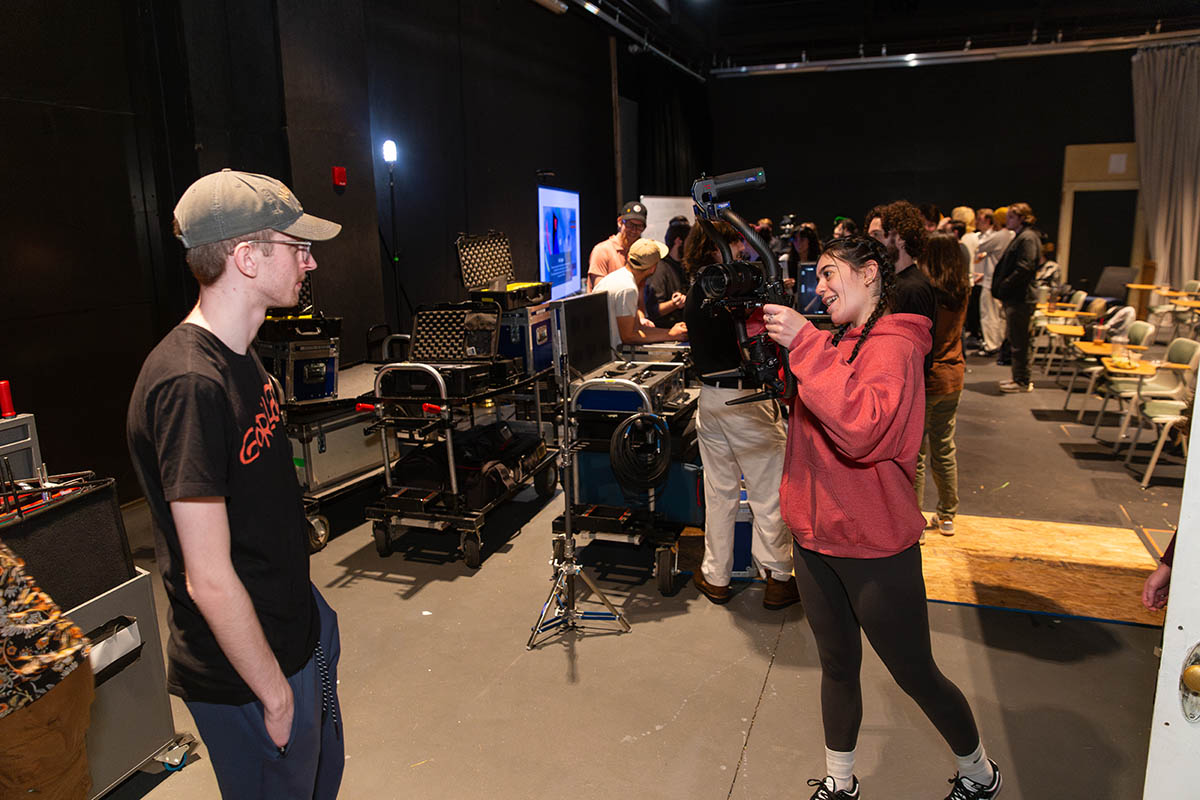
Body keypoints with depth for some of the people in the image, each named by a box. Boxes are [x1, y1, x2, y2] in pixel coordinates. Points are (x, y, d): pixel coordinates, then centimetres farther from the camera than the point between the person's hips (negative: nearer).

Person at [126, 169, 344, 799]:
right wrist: (275, 694, -17)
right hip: (245, 675, -9)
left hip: (297, 625, 9)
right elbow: (209, 580, -26)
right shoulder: (189, 386, -28)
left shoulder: (238, 358, 4)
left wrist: (305, 610, 17)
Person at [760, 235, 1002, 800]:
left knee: (915, 674, 11)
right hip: (816, 535, 7)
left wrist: (804, 345, -30)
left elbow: (863, 429, -32)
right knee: (837, 667, 19)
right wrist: (774, 350, -1)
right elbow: (803, 412, 14)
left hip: (875, 547, -7)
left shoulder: (895, 346, -16)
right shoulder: (832, 343, 8)